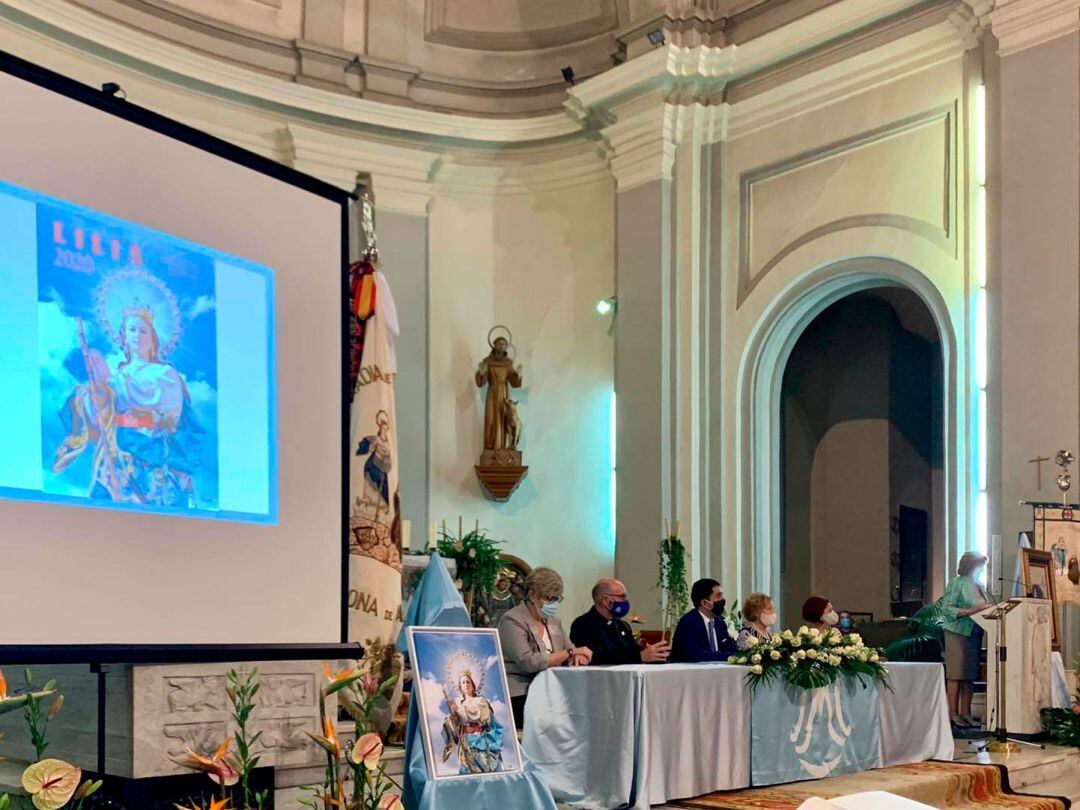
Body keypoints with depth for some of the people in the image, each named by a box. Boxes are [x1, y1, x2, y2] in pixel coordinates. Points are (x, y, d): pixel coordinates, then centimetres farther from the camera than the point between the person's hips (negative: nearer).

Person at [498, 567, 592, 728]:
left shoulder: (554, 622, 17)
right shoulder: (512, 621, -6)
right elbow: (528, 662, -19)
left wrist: (578, 656, -8)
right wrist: (570, 653, -14)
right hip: (520, 696, -7)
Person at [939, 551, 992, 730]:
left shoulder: (979, 587, 18)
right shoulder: (957, 583, -4)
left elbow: (984, 609, 20)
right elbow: (946, 608, -12)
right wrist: (971, 611, -20)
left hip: (975, 634, 7)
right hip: (958, 633, -7)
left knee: (969, 676, 6)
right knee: (955, 675, -5)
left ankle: (965, 713, 10)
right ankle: (953, 714, -3)